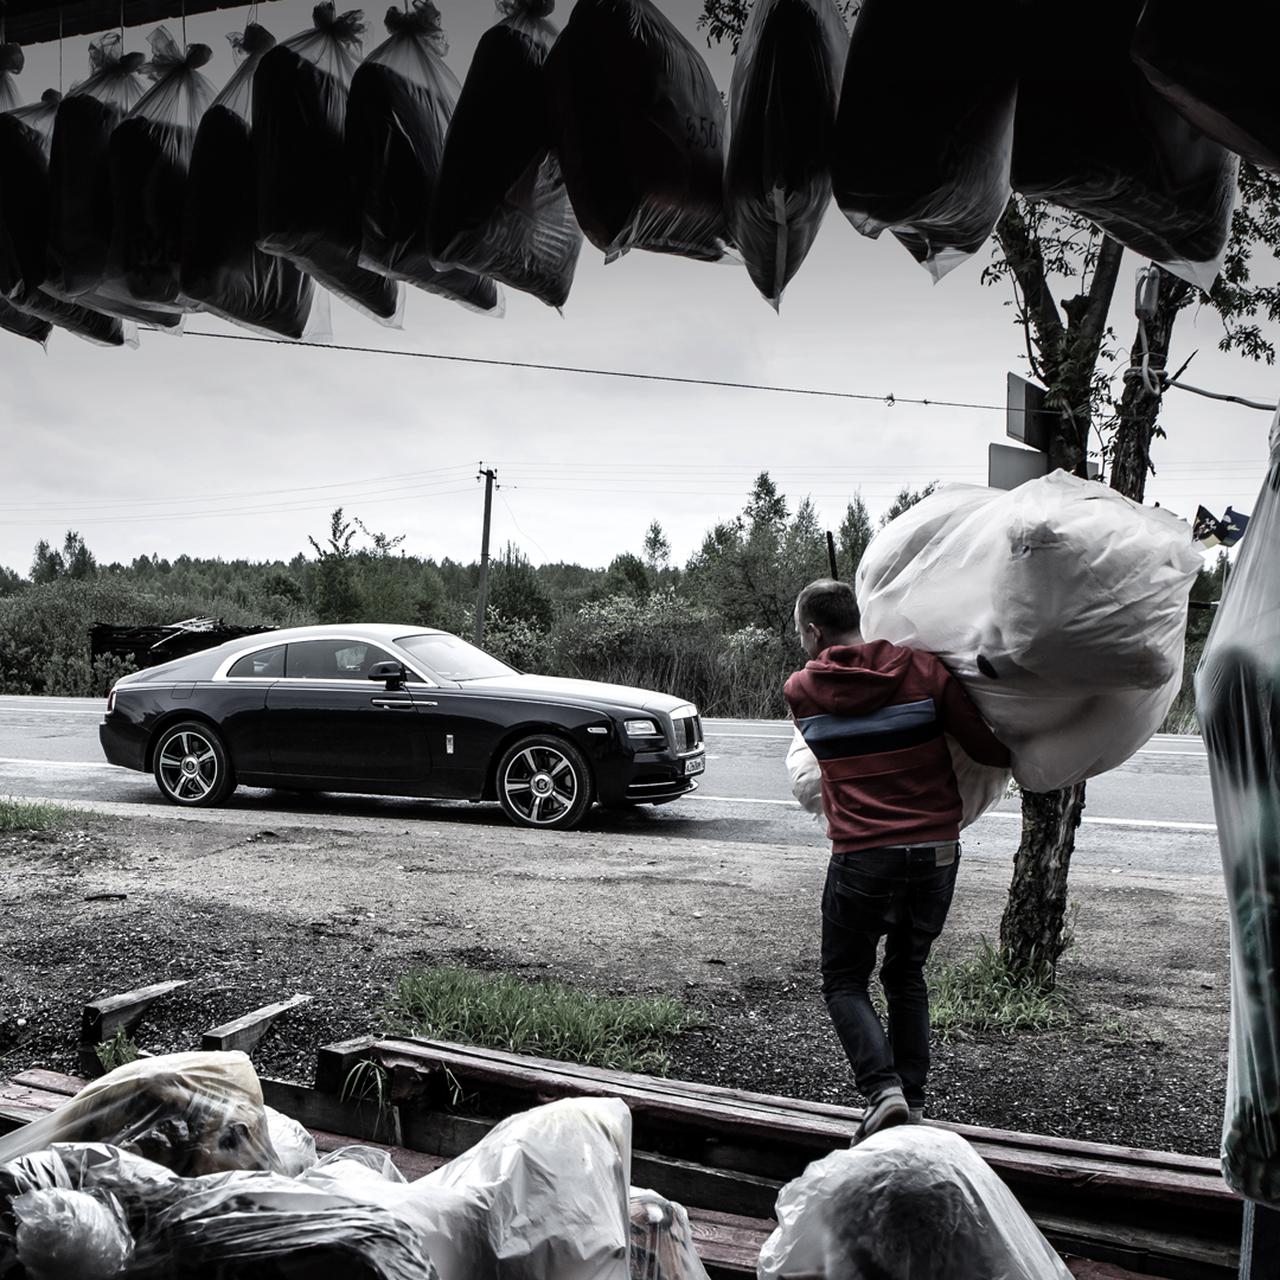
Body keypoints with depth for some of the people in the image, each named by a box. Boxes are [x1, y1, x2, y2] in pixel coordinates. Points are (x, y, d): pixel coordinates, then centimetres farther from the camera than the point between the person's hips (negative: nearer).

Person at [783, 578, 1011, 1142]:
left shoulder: (801, 690, -2)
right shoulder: (922, 668, -2)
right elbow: (989, 748, -5)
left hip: (862, 857, -3)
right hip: (938, 848, 3)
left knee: (845, 980, 12)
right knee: (907, 974, 20)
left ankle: (883, 1089, -8)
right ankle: (913, 1098, 19)